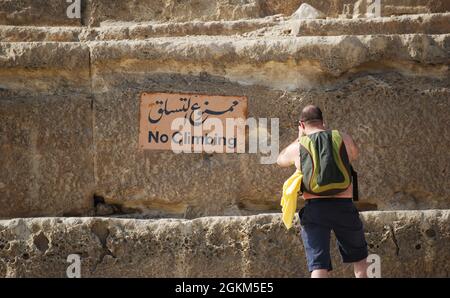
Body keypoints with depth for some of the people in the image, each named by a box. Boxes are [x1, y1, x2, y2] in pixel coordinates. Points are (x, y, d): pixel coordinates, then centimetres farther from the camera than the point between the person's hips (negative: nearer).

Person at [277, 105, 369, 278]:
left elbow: (280, 160, 28)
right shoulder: (343, 138, 6)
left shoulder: (298, 147, 5)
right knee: (359, 258, 22)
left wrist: (300, 137, 35)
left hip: (314, 207, -1)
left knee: (318, 266, -4)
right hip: (343, 206, 1)